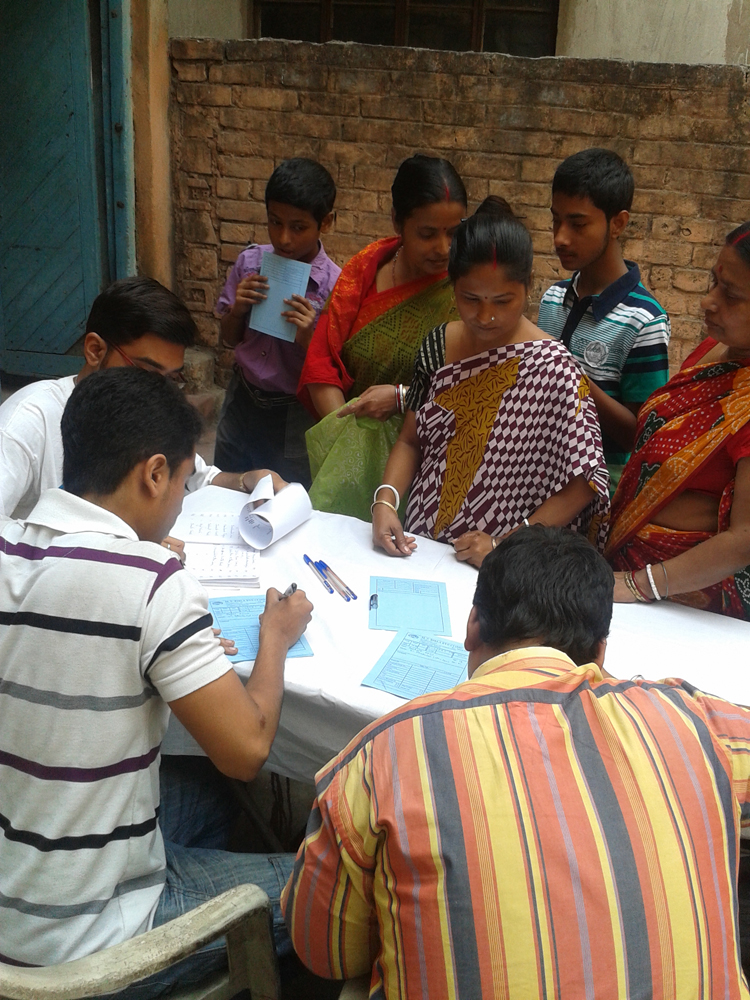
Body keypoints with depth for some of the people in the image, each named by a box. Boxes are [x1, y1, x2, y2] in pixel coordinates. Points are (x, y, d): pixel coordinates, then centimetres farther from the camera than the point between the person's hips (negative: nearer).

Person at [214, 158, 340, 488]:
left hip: (294, 417, -4)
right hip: (242, 402, 4)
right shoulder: (250, 262, -4)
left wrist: (307, 337, -27)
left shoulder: (334, 286, -16)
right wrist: (237, 310, -12)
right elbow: (228, 340, 7)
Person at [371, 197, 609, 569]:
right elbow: (410, 440, 11)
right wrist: (385, 501, -6)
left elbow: (582, 484, -11)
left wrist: (506, 545, -17)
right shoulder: (439, 344, 5)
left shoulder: (551, 367, -12)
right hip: (417, 547, 5)